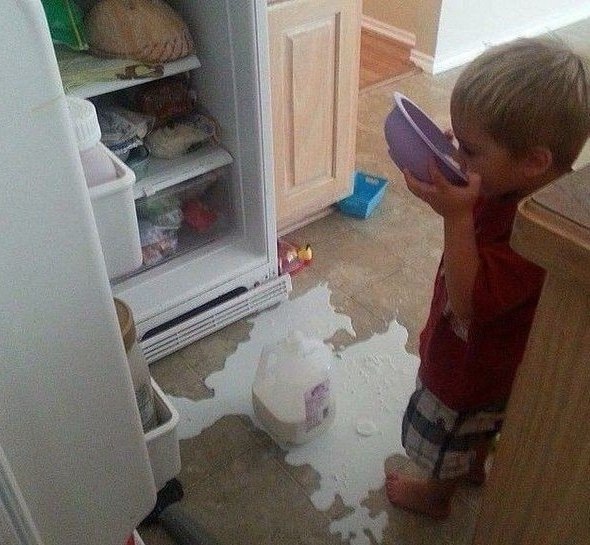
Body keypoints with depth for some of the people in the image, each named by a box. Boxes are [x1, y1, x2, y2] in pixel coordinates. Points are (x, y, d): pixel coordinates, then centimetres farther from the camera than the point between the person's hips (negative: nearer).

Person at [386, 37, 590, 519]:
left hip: (474, 363, -8)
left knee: (446, 438, 23)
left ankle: (436, 495, 51)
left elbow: (471, 301, -39)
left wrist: (456, 216, -45)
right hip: (489, 349, 8)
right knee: (481, 426, 36)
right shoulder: (524, 183, -16)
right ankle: (475, 467, 64)